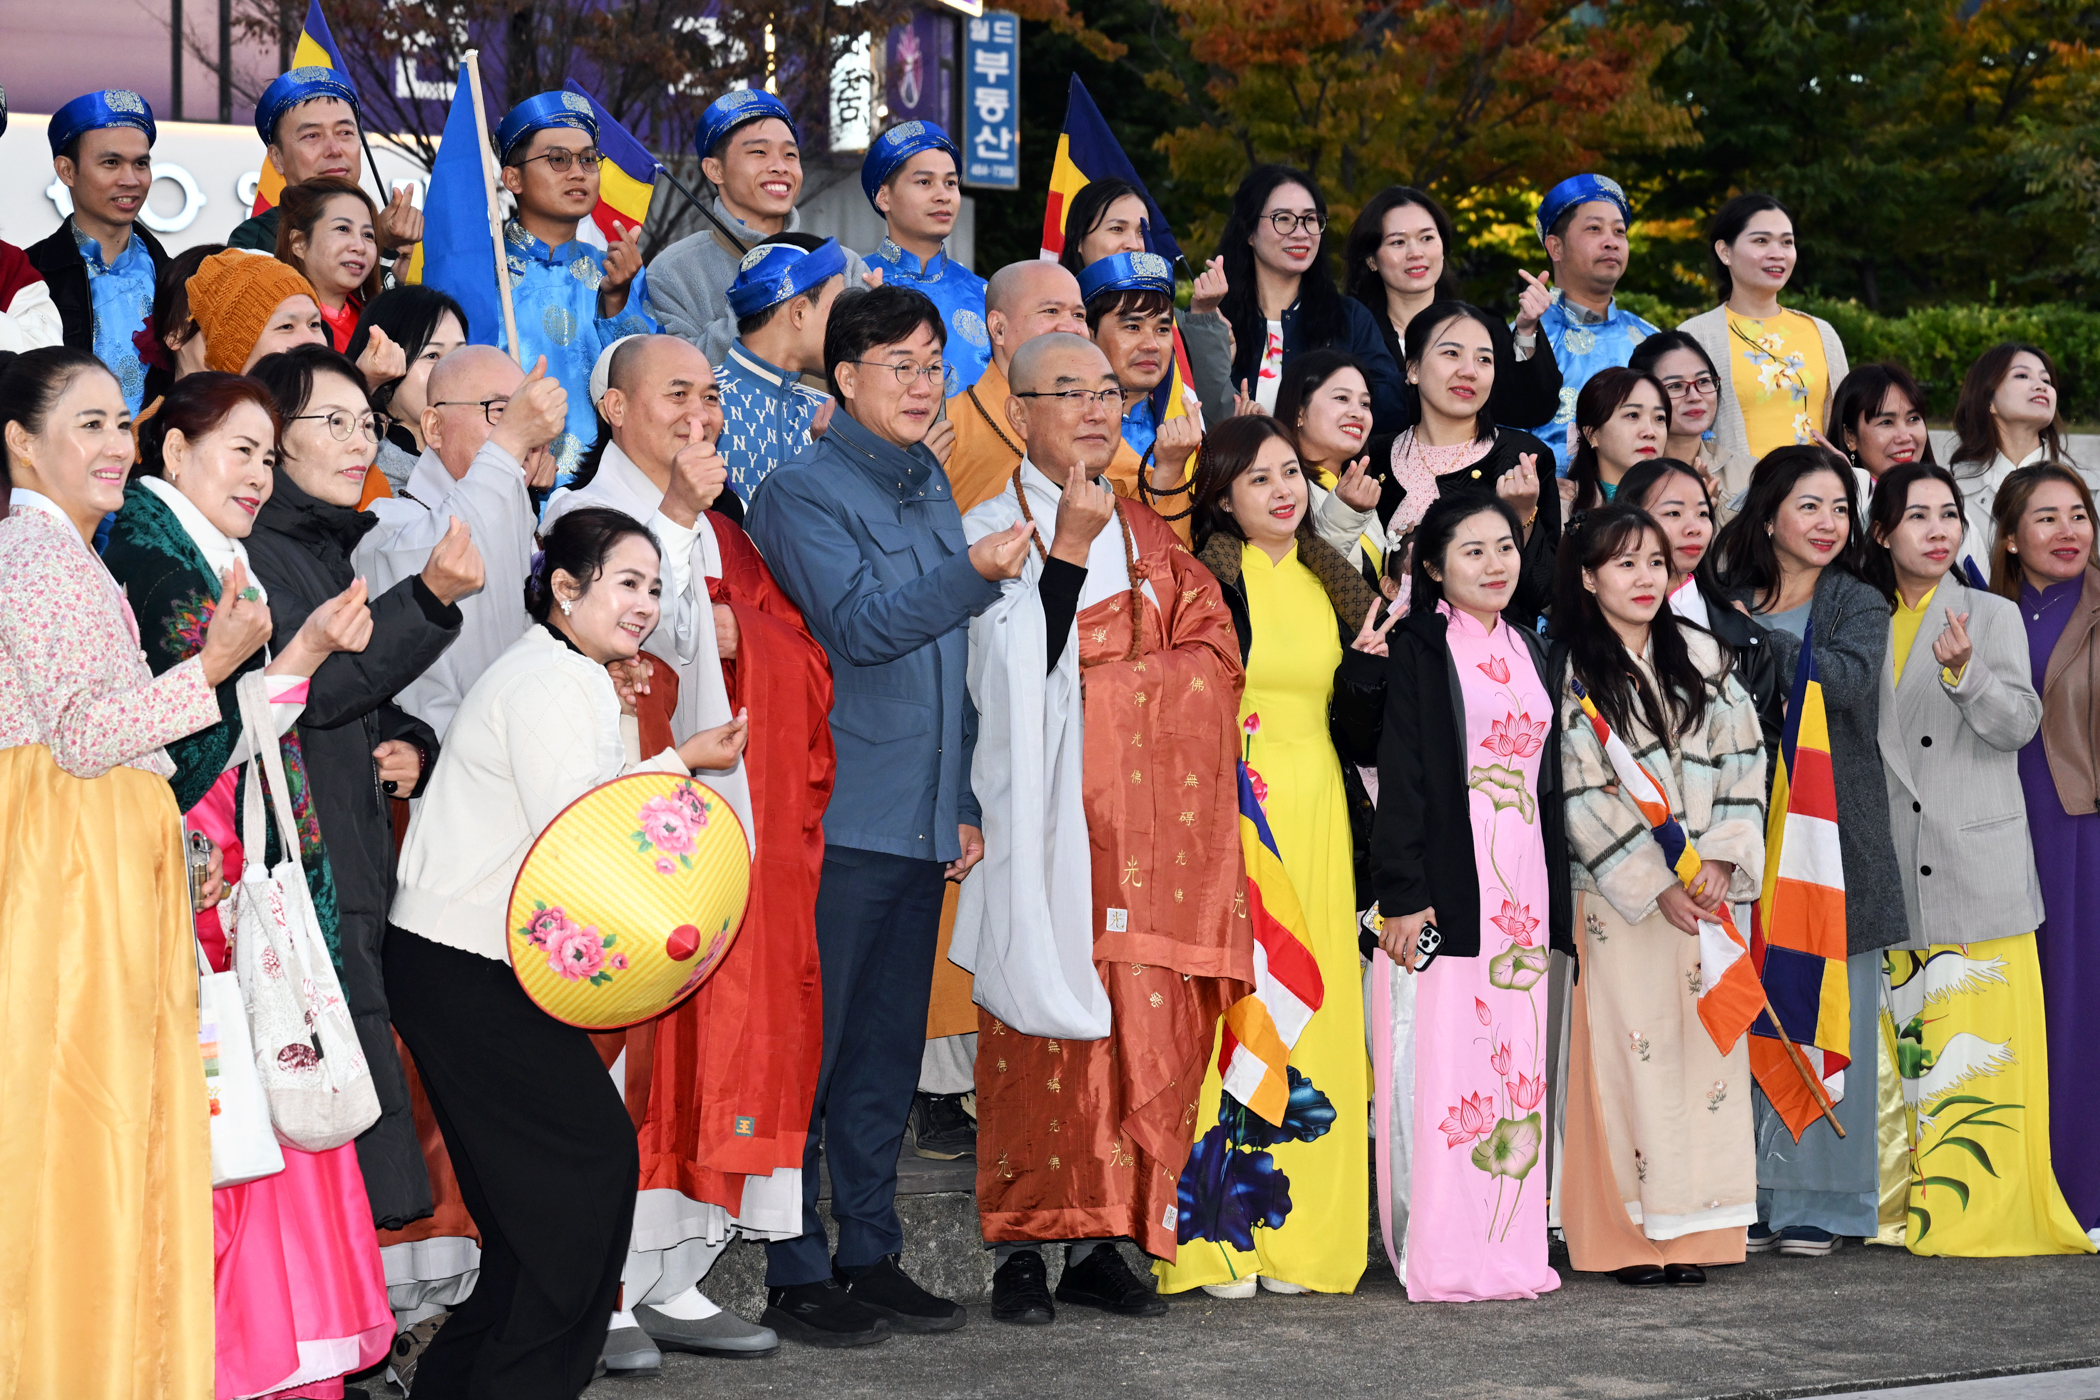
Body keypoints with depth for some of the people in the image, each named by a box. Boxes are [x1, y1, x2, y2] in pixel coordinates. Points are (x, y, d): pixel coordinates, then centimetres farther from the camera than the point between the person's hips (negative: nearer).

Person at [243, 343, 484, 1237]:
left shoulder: (345, 550, 20)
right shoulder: (252, 551, -7)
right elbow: (311, 686, -18)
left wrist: (415, 748, 8)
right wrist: (430, 597, -23)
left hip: (358, 869, 8)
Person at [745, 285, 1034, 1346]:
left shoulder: (933, 490, 17)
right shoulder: (803, 493, -5)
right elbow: (860, 625, -18)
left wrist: (964, 802, 18)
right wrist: (975, 571, -29)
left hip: (920, 819, 7)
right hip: (834, 818, -7)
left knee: (889, 1050, 11)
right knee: (810, 1048, -4)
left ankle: (872, 1256, 19)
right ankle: (793, 1273, 2)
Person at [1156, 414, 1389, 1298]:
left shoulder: (1334, 587, 14)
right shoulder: (1205, 584, -3)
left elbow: (1358, 734, 12)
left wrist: (1369, 662, -2)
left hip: (1314, 822, 6)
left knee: (1310, 1017, 3)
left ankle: (1297, 1232, 8)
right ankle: (1214, 1237, -5)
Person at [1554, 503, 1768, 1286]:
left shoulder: (1702, 660, 11)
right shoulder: (1569, 674, -3)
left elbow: (1743, 759, 7)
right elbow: (1581, 797, -8)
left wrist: (1723, 860, -7)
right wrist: (1655, 886, -12)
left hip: (1706, 891, 4)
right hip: (1617, 898, -4)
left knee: (1705, 1045, 1)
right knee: (1626, 1049, -6)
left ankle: (1691, 1233, 6)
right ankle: (1630, 1236, -1)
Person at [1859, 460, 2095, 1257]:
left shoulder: (1993, 615, 3)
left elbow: (2019, 724, -8)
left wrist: (1965, 672, -24)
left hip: (1978, 863, -3)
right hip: (1896, 872, 3)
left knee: (1982, 1038, -8)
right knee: (1912, 1043, 3)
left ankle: (1985, 1207, -4)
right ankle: (1924, 1210, 8)